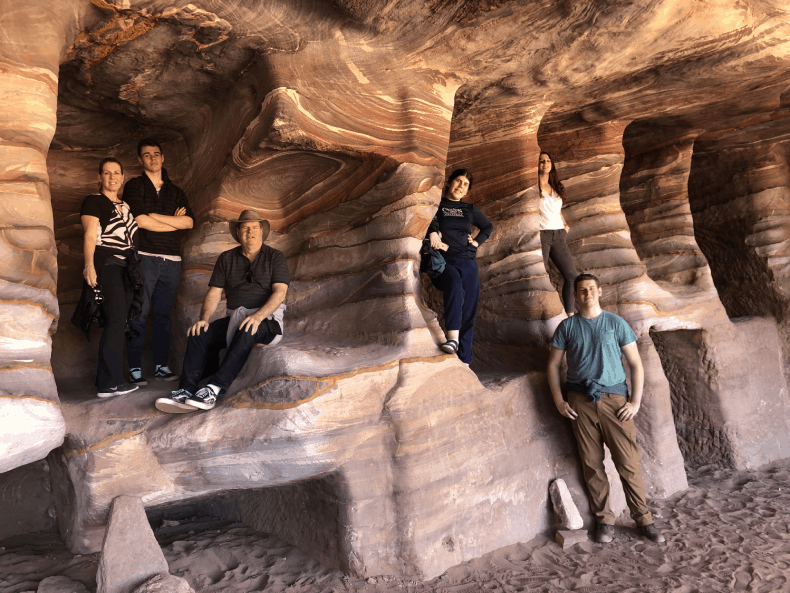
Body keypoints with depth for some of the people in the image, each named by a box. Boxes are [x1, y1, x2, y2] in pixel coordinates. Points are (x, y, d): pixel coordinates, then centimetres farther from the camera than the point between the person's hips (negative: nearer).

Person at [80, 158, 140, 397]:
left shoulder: (125, 205, 22)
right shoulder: (93, 201, 2)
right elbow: (90, 235, -9)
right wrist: (89, 265, -19)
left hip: (126, 267, 7)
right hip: (106, 265, -7)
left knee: (120, 324, 4)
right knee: (116, 321, -15)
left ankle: (110, 379, 9)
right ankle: (109, 383, -14)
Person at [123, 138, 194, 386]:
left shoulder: (175, 191, 18)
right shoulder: (134, 186, 7)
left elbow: (189, 221, 3)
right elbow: (141, 221, -8)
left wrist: (155, 216, -5)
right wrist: (174, 222, 0)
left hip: (172, 260, 4)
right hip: (145, 256, -4)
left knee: (163, 315, 7)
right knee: (139, 314, -6)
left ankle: (161, 365, 12)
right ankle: (135, 368, -2)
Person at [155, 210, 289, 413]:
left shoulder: (275, 257, 3)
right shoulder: (226, 258, 14)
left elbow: (280, 292, -10)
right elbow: (214, 293, 8)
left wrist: (258, 316, -26)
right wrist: (204, 318, -12)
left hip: (267, 319, -4)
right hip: (234, 318, 4)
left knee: (246, 333, -38)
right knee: (199, 334, -22)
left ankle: (213, 389, -43)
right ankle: (186, 391, -31)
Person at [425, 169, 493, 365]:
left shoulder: (469, 210, 22)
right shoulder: (437, 205, 10)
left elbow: (488, 226, 35)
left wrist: (477, 241, 19)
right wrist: (432, 232, -26)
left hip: (467, 262, 5)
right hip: (442, 260, -5)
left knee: (468, 313, -2)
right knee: (454, 282, -39)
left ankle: (464, 360, 2)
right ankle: (452, 338, -48)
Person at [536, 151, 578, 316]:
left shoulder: (557, 186, 19)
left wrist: (565, 225, 15)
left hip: (558, 235, 6)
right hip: (540, 234, -6)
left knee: (572, 276, 2)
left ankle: (570, 314, 10)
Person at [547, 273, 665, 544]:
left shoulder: (616, 323, 6)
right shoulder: (567, 327, 7)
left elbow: (636, 364, 6)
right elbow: (553, 364, 11)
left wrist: (635, 401, -2)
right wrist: (559, 401, 2)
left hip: (614, 399, -1)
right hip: (581, 402, 1)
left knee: (628, 461, -2)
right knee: (592, 464, 4)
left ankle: (644, 519, 13)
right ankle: (604, 520, 17)